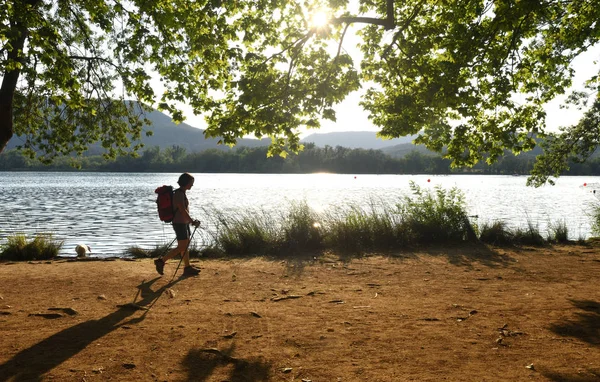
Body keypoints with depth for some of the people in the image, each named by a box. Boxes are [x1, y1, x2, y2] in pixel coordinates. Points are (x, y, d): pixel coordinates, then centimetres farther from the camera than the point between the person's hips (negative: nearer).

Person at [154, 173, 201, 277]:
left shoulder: (182, 193, 11)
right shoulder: (179, 194, -18)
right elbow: (183, 211, -22)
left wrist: (192, 220, 19)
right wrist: (193, 221, -17)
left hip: (184, 223, 10)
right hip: (180, 223, -10)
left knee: (186, 246, 12)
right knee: (181, 247, -6)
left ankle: (188, 268, 17)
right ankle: (161, 261, 3)